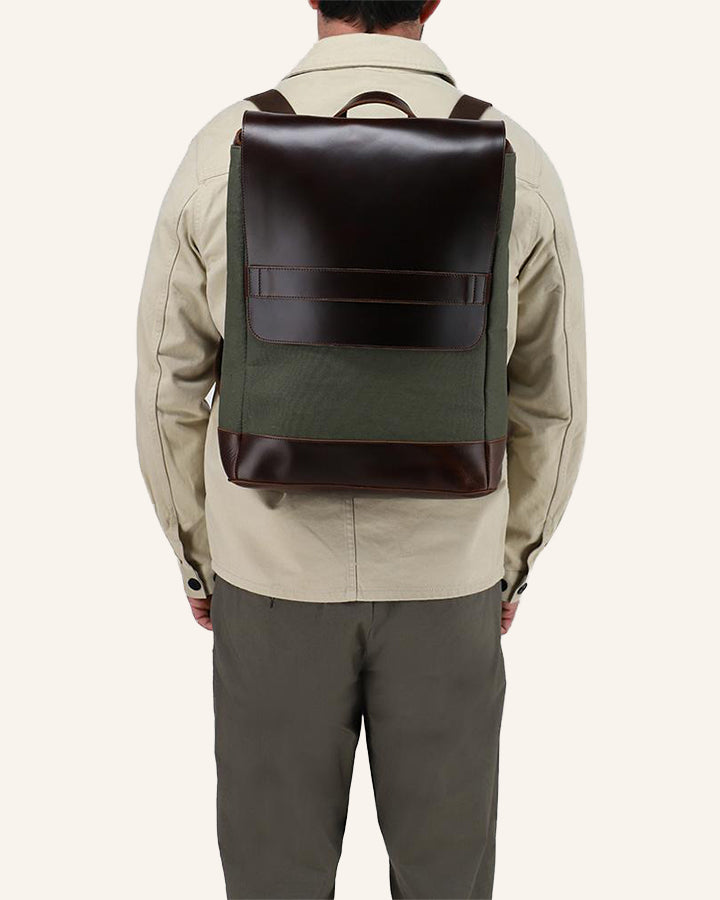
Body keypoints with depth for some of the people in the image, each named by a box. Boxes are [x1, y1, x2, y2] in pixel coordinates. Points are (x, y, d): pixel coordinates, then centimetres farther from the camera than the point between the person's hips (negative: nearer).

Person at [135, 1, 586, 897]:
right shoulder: (516, 164, -8)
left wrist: (197, 559, 12)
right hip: (442, 581, 1)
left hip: (277, 577, 0)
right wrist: (510, 567, 14)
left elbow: (168, 390, -4)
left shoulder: (219, 155, -10)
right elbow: (550, 404, -2)